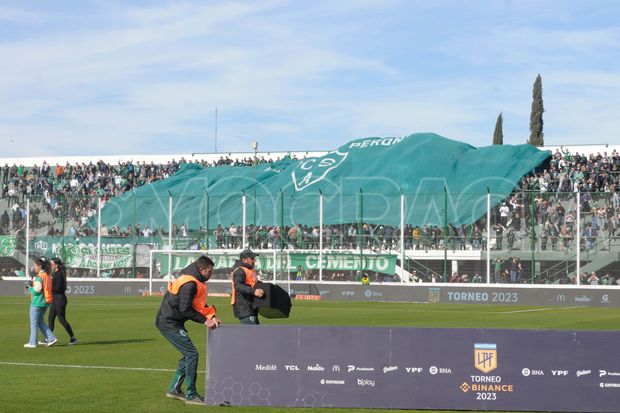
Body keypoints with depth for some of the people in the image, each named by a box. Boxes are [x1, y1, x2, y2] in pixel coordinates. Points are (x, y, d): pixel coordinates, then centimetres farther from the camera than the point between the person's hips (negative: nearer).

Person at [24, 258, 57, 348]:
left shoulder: (39, 277, -18)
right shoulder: (47, 276, 10)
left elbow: (37, 290, -20)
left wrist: (30, 287, -3)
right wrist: (33, 285, 10)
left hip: (37, 303, -9)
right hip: (44, 303, 9)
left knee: (34, 323, 2)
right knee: (40, 322, 17)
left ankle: (32, 342, 6)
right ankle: (51, 338, 10)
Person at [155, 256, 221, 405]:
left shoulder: (194, 281, 12)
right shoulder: (189, 284, -21)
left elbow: (199, 305, 16)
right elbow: (185, 309, -23)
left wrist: (211, 317, 2)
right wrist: (204, 320, -16)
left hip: (170, 322, 10)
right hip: (169, 323, -10)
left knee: (187, 354, 16)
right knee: (192, 354, -9)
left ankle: (174, 389, 22)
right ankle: (190, 395, -5)